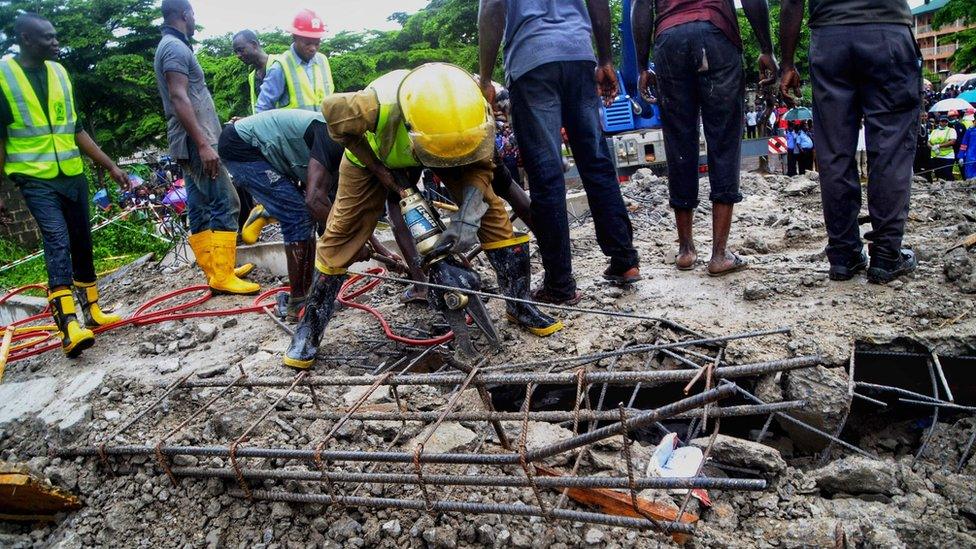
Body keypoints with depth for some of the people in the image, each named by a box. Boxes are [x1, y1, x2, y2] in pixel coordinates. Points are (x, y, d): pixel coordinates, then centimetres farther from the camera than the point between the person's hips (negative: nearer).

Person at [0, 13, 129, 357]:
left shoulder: (59, 73, 9)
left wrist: (110, 166, 13)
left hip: (72, 174, 6)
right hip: (35, 178, -6)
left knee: (82, 244, 10)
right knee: (58, 242, -18)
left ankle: (91, 312, 23)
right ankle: (69, 326, -23)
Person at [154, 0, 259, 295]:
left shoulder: (171, 46, 21)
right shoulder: (176, 47, -11)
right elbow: (179, 99, -21)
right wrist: (203, 144, -26)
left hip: (191, 142, 10)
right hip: (196, 140, -10)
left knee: (201, 210, 9)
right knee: (226, 204, -12)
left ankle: (215, 269, 15)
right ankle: (222, 276, -12)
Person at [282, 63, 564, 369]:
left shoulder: (475, 112, -37)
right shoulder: (379, 106, -44)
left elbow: (479, 167, -24)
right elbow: (331, 109, -24)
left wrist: (467, 219, -43)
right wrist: (385, 173, -25)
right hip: (374, 152, -2)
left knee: (489, 208, -13)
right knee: (342, 232, -4)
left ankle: (519, 305, 0)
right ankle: (310, 326, 13)